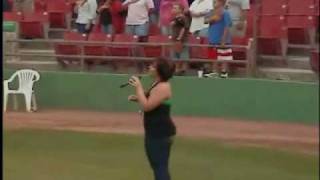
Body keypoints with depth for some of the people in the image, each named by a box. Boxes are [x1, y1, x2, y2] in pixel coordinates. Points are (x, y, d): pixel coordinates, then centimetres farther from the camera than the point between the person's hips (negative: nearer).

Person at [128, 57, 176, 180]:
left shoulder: (162, 87, -21)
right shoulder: (158, 85, 13)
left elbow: (147, 106, -27)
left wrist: (138, 87, -20)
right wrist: (137, 98, 10)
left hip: (161, 133, -11)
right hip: (156, 132, 11)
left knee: (160, 167, -11)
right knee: (158, 166, 21)